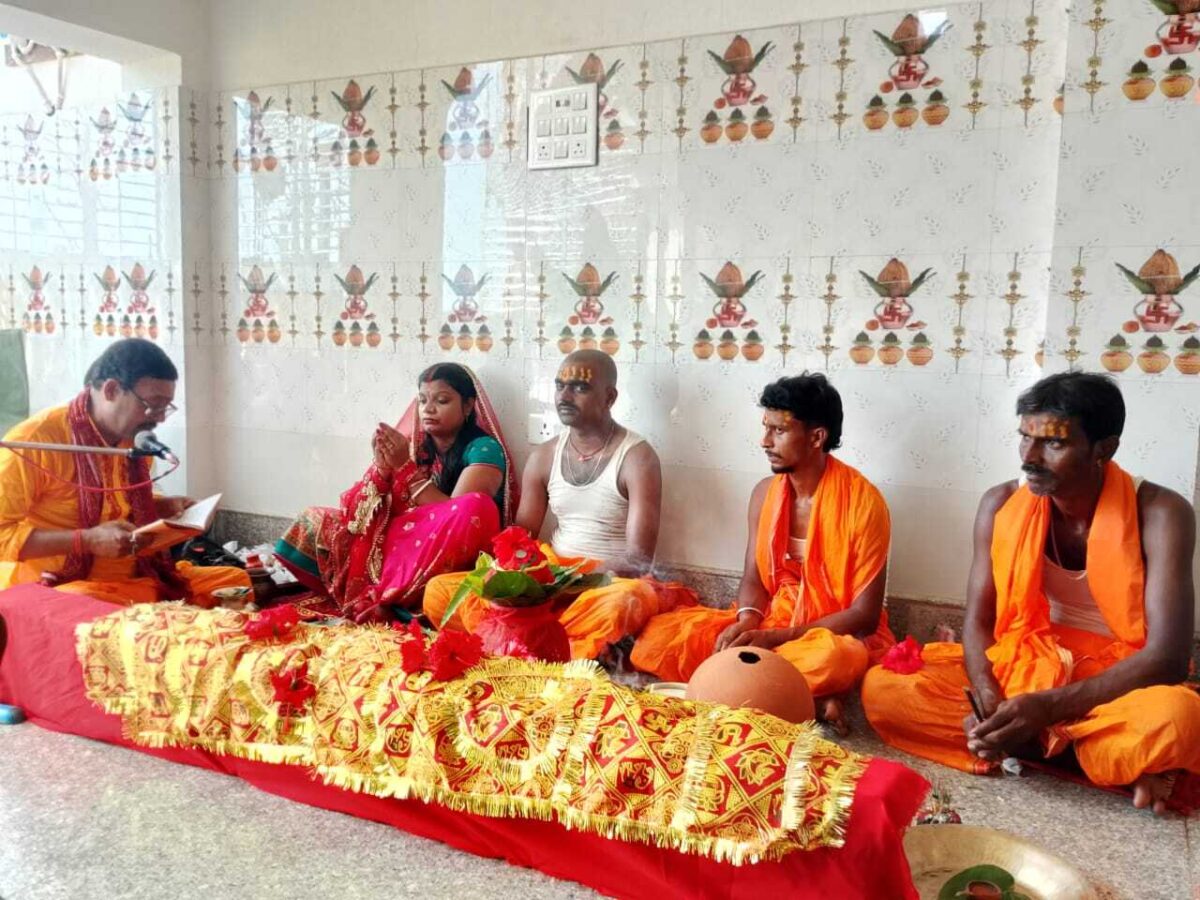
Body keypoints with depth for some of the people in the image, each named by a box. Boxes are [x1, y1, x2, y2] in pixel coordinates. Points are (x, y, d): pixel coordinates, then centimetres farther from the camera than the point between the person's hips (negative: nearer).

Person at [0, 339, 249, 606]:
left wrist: (167, 507, 7)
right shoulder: (34, 439, -14)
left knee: (237, 581, -2)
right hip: (59, 588, -7)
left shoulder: (135, 441, 8)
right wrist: (87, 540, -25)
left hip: (135, 577, 8)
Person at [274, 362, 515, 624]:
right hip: (397, 545, 5)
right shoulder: (416, 445, 8)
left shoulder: (483, 449, -8)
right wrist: (382, 467, -15)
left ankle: (381, 599, -24)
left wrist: (406, 467, -19)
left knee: (476, 507, -35)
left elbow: (457, 515, -20)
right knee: (314, 521, -1)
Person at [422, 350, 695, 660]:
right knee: (439, 591, -13)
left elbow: (639, 559, -14)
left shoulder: (637, 458, -8)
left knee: (621, 604, -42)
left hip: (611, 582, -5)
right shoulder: (543, 456, 8)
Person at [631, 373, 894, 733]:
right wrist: (747, 622, -17)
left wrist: (774, 638, -22)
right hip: (770, 624, 6)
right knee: (658, 636, -15)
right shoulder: (765, 492, 2)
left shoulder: (862, 501, -15)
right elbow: (753, 578, 8)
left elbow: (865, 615, -15)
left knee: (833, 659, -43)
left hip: (835, 635, -6)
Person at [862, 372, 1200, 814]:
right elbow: (978, 621, -5)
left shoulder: (1159, 513, -15)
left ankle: (1045, 743, -9)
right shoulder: (1001, 504, -6)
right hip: (1021, 669, 4)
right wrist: (991, 705, -25)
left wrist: (1048, 707, -31)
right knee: (883, 686, -20)